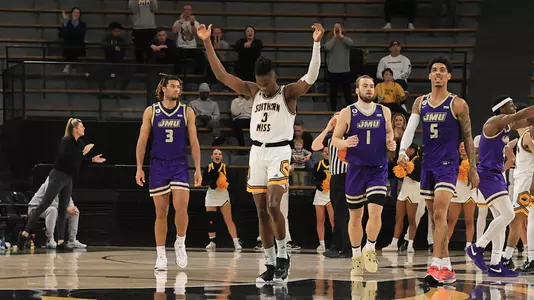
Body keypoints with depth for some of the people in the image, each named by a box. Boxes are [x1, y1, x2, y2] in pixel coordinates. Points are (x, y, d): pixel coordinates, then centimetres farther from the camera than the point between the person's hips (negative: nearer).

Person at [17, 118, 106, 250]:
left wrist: (92, 160, 8)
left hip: (68, 179, 9)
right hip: (58, 176, -9)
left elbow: (78, 163, 18)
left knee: (63, 209, 6)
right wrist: (83, 152, -22)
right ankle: (25, 233, -9)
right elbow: (66, 157, -27)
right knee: (44, 205, -11)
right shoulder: (66, 140, -13)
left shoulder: (79, 143, 11)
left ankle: (60, 241, 6)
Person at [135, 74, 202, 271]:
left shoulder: (187, 112, 4)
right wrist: (139, 168, -3)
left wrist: (198, 168, -2)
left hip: (179, 165, 0)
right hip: (158, 165, 0)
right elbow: (142, 141, 4)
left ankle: (180, 244, 9)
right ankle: (161, 256, 8)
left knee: (181, 207, -14)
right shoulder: (151, 111, 3)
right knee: (161, 212, 2)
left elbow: (194, 142, 4)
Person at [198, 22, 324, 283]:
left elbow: (311, 77, -21)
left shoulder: (288, 93, -3)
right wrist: (207, 43, 1)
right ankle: (271, 264, 10)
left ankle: (283, 254, -2)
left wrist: (316, 43, -32)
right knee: (262, 211, 4)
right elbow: (221, 75, 8)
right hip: (256, 153, 5)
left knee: (273, 206, -19)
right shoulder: (253, 92, 9)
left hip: (279, 153, -5)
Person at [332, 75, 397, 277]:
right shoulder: (347, 113, -2)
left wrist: (390, 143, -2)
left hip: (378, 169, 0)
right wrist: (345, 143, -20)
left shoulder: (384, 112, 3)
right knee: (355, 215, 7)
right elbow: (335, 139, 2)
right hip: (356, 169, 0)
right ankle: (356, 257, 21)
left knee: (375, 212, -15)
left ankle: (370, 250, 7)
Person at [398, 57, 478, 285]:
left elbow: (468, 137, 1)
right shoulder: (420, 103, 10)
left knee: (440, 213, -19)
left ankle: (436, 266, -25)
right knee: (435, 217, 9)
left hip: (448, 164, -6)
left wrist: (472, 168, 0)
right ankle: (446, 268, 16)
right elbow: (410, 128, 0)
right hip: (428, 164, 6)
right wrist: (402, 150, -19)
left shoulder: (458, 104, -3)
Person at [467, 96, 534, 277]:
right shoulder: (495, 122, -13)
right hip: (488, 175, -10)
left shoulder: (508, 125, 14)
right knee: (507, 214, -17)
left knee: (501, 218, 8)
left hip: (497, 175, 10)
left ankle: (495, 265, 8)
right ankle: (477, 248, -6)